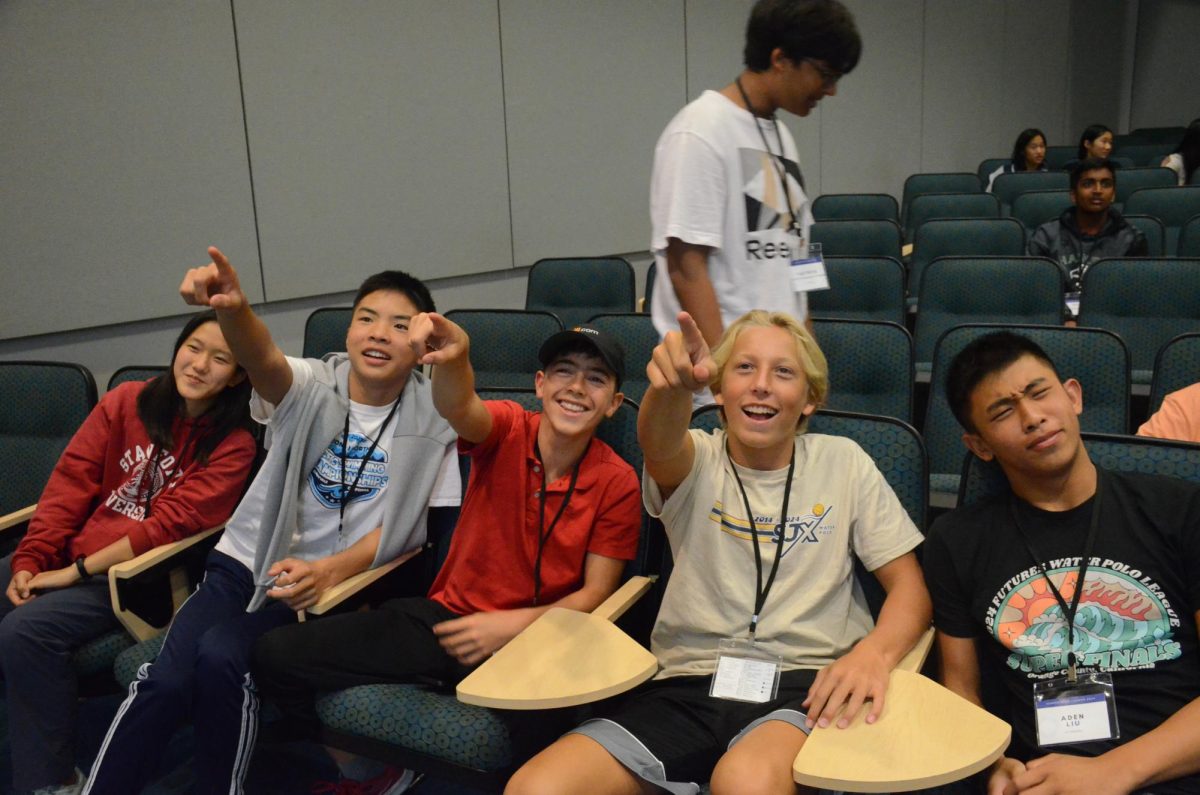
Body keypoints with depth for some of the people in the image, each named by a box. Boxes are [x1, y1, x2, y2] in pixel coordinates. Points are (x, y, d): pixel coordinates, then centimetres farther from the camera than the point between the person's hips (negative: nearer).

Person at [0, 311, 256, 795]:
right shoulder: (127, 402, 5)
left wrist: (77, 570, -15)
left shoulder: (233, 444, -7)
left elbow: (171, 524, -13)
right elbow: (71, 482, 3)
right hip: (63, 556, 5)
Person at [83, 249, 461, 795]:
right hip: (245, 562, 1)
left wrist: (330, 570, -21)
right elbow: (262, 358, -29)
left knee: (221, 656, -27)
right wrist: (233, 308, -52)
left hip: (323, 584, -1)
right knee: (166, 678, -22)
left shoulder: (431, 416, -5)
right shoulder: (313, 386, -5)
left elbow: (401, 525, -4)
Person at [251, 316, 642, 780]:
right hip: (447, 617, 2)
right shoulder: (507, 431, -5)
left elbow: (595, 593, -4)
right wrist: (453, 358, -53)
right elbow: (458, 408, -29)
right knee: (276, 655, -9)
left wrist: (514, 626, -19)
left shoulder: (618, 482, -6)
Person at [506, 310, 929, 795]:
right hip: (689, 683, 2)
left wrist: (875, 651, -17)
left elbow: (908, 585, 6)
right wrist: (674, 384, -45)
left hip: (804, 683, -2)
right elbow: (659, 445, -21)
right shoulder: (695, 462, 5)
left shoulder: (843, 463, 7)